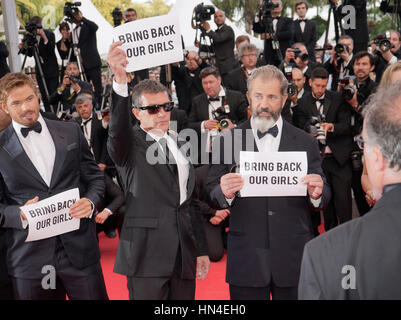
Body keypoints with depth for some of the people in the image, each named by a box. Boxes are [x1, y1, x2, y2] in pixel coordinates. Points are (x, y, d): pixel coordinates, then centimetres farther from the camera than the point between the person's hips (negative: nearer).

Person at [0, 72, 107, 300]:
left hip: (79, 249, 1)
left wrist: (90, 202, -8)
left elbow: (95, 177, 11)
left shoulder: (71, 131, 7)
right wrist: (19, 214, -16)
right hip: (29, 258, -1)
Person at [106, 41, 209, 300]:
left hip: (185, 254, 5)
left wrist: (202, 250, 15)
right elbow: (118, 128, -26)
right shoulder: (129, 144, -1)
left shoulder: (180, 146, 15)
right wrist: (120, 80, -42)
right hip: (147, 255, -5)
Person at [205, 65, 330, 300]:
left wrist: (317, 194, -17)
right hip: (245, 261, -1)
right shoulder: (227, 141, 0)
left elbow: (322, 199, 5)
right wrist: (225, 193, -23)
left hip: (294, 259, 1)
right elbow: (211, 197, -1)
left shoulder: (306, 143, 4)